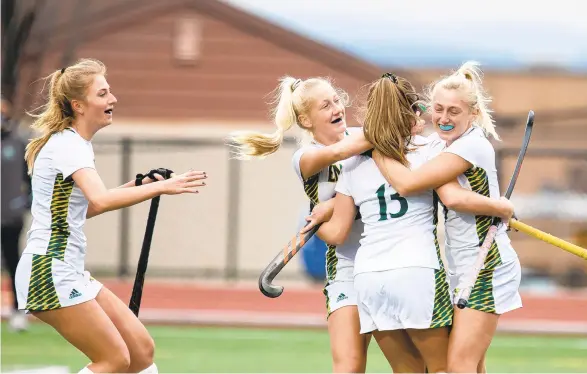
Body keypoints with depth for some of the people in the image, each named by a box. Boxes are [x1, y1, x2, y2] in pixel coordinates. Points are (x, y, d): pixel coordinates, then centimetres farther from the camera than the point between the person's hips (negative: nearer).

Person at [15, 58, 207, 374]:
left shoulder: (74, 143, 14)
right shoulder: (67, 145, -17)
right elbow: (101, 200, -34)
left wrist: (134, 187, 13)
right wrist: (162, 187, -34)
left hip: (70, 273, 10)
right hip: (50, 272, -10)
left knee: (141, 349, 6)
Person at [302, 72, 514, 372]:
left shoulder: (354, 165, 13)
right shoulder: (427, 149, 2)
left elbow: (336, 232, 13)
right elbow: (455, 197, -13)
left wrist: (313, 223, 34)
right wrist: (503, 208, 0)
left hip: (368, 277, 4)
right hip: (418, 271, -4)